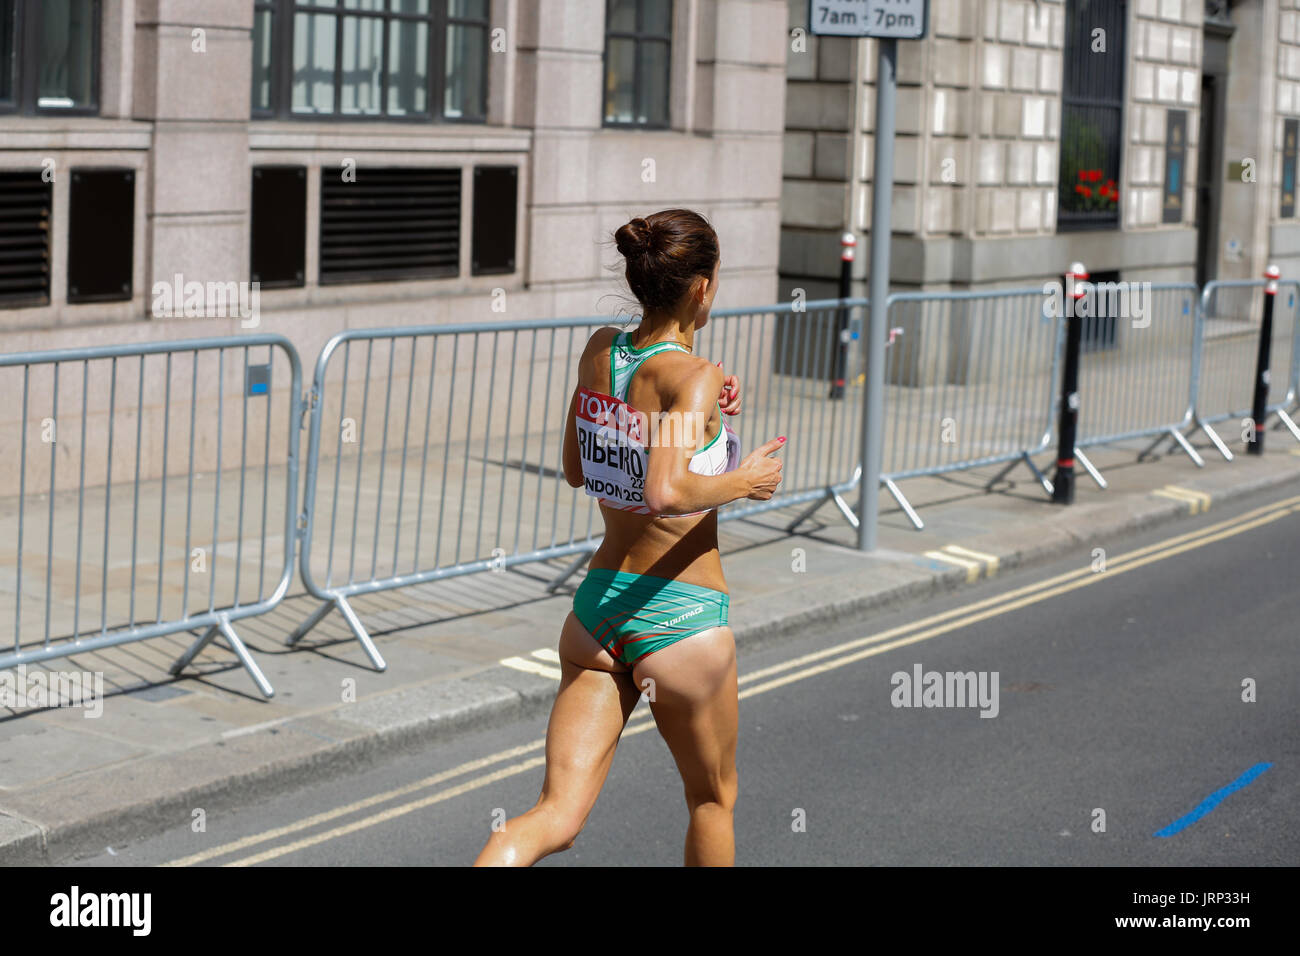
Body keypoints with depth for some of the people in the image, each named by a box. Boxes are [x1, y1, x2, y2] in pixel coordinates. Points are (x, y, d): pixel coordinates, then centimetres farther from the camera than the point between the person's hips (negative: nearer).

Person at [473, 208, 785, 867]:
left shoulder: (598, 350, 3)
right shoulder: (694, 377, -17)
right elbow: (666, 492, -34)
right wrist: (742, 481, -16)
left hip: (596, 603, 6)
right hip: (680, 616, -6)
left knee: (558, 816, 3)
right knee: (712, 799, 20)